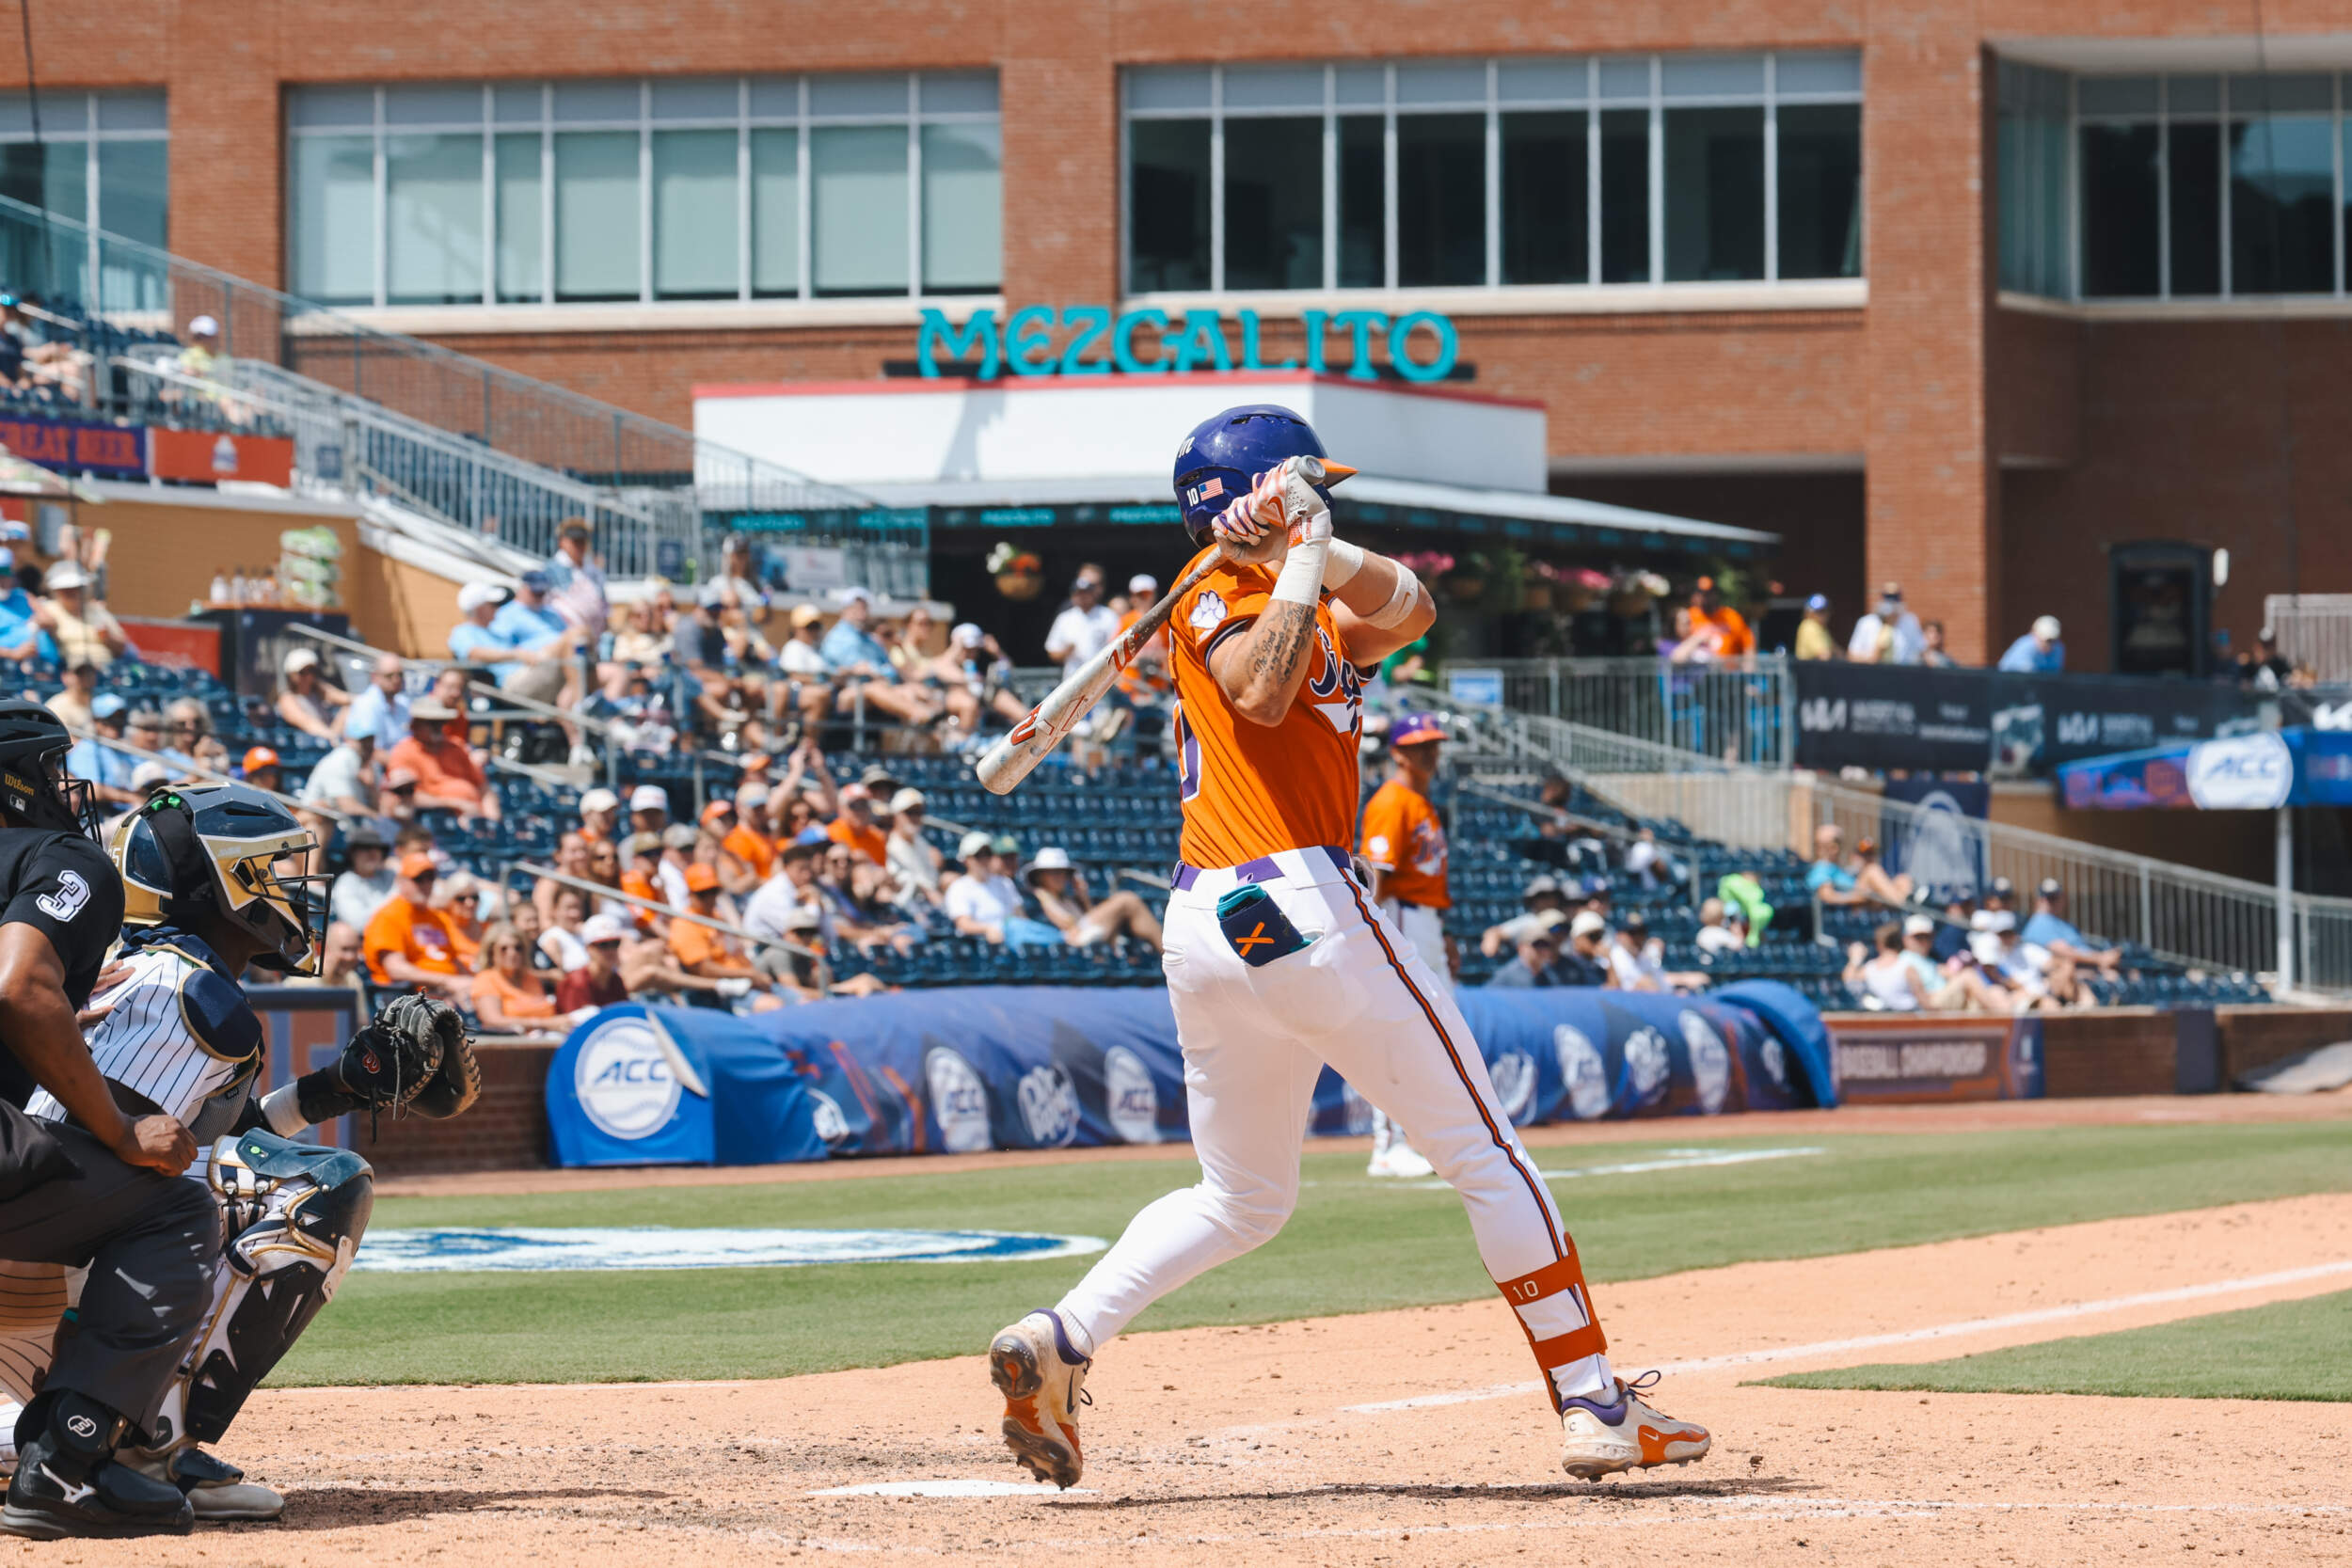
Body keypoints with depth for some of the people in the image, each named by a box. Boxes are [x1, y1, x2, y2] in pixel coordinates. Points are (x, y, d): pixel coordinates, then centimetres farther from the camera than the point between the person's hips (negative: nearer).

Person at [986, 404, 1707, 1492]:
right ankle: (1593, 1407, -1)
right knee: (1486, 1156, -1)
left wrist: (1320, 551, -5)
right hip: (1297, 903, -9)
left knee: (1240, 1199, 17)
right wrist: (1304, 558, -14)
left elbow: (1407, 609, 12)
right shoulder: (1217, 602, -2)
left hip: (1200, 933, 9)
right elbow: (1261, 690, -22)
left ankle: (1060, 1341, -5)